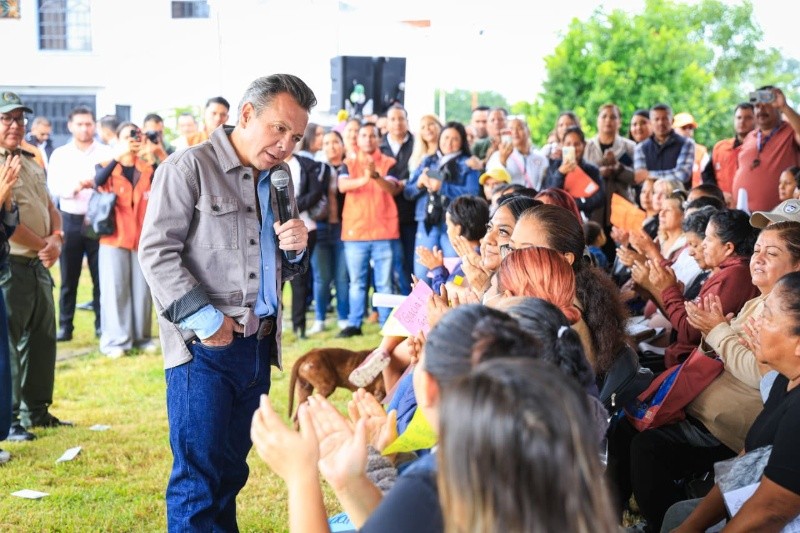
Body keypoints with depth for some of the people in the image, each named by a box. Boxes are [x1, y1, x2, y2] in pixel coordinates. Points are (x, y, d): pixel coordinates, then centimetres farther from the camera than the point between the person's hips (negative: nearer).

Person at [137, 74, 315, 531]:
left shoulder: (279, 180, 17)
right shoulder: (190, 167, -4)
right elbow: (156, 250, -11)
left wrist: (296, 250, 1)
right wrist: (203, 318, -15)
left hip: (258, 345, 7)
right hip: (205, 347, -6)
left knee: (232, 471, 13)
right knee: (197, 474, -2)